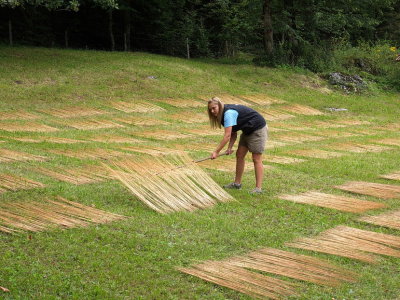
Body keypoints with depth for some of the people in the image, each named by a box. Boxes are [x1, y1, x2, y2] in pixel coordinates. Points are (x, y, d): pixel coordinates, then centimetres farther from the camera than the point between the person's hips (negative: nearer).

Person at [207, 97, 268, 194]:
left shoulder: (229, 113, -25)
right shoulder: (226, 113, 5)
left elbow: (227, 135, -29)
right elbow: (233, 133, 5)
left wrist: (216, 152, -28)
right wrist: (230, 148, -8)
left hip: (258, 129, -10)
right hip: (248, 130, 10)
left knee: (256, 159, -8)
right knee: (239, 155, 9)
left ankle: (258, 188, -5)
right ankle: (237, 183, 17)